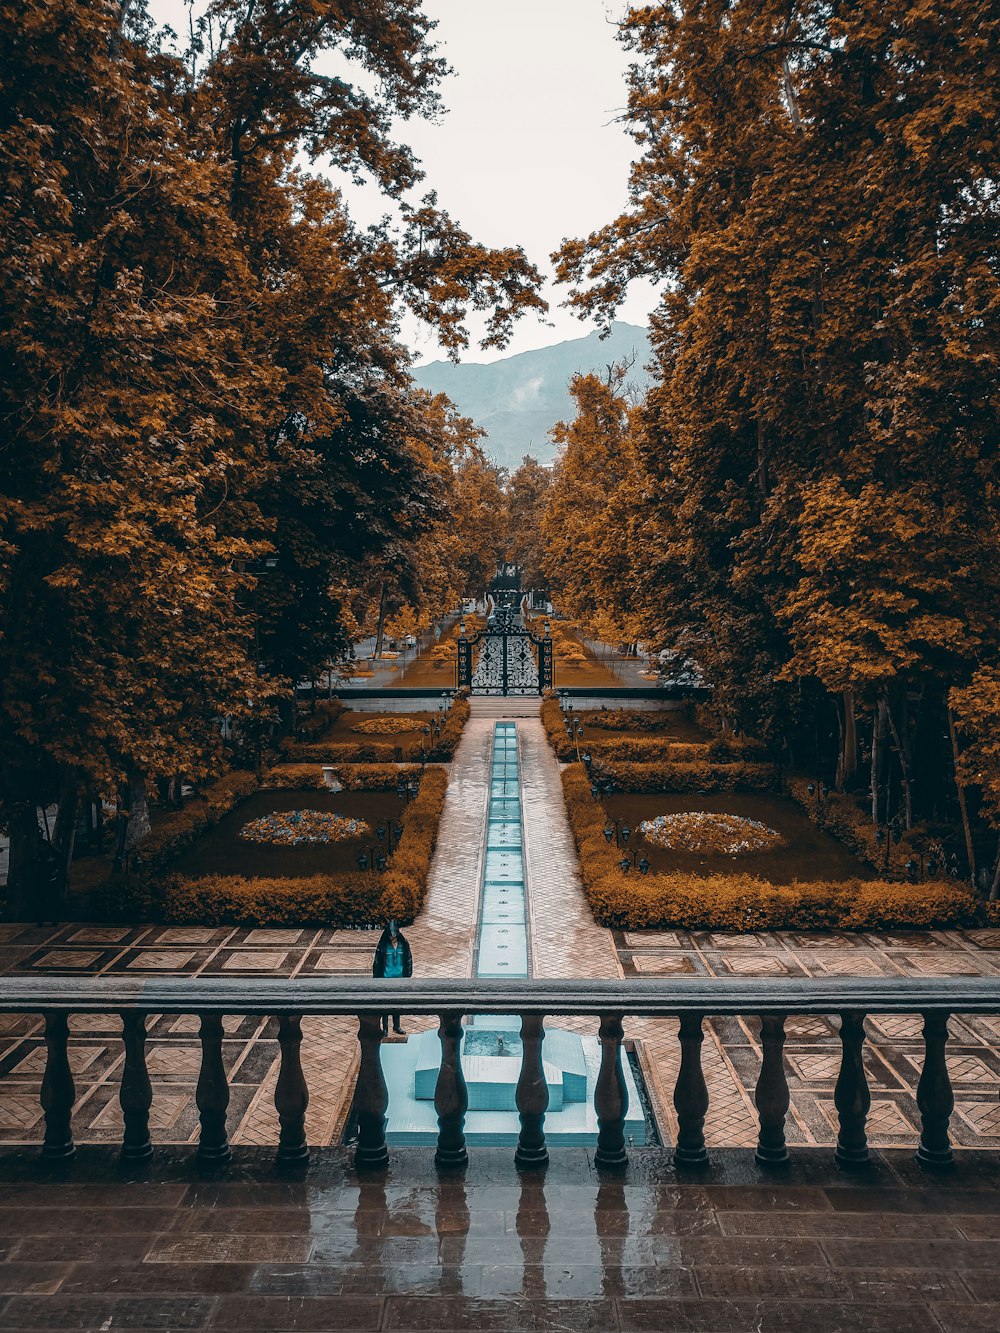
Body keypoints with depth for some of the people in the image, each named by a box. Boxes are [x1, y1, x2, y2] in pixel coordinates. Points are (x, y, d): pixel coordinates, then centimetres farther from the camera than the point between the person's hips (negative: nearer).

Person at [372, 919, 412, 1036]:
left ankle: (397, 1026, 28)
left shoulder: (404, 944, -5)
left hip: (399, 979, 2)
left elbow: (408, 961, 4)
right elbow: (377, 963, -5)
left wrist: (408, 976, 3)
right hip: (386, 979, -2)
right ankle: (385, 1028, 14)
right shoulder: (382, 946, -11)